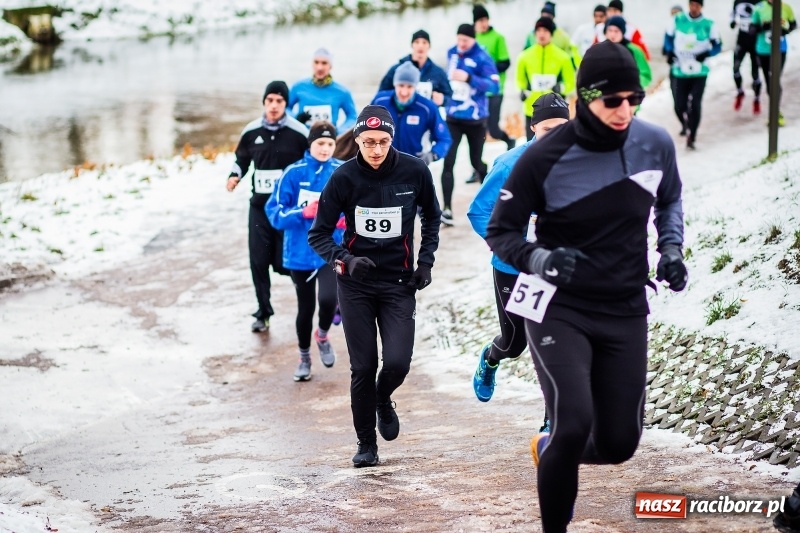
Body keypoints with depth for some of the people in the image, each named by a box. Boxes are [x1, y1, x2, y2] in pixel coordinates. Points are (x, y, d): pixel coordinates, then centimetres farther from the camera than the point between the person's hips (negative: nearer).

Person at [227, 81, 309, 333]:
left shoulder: (298, 132, -7)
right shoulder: (251, 131, 3)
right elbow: (242, 158, 19)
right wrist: (235, 176, 0)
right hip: (260, 206, 3)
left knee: (286, 262, -4)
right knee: (258, 262, 3)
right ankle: (263, 313, 16)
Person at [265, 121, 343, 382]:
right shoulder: (294, 173, -7)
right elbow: (274, 212, -8)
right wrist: (303, 212, -24)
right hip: (300, 253, 1)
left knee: (328, 299, -22)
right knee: (305, 308, 11)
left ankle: (322, 336, 12)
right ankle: (304, 358, 36)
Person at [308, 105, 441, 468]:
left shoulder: (414, 171, -8)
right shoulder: (344, 177, -11)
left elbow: (431, 216, 13)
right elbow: (318, 234, -5)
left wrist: (426, 260, 4)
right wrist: (345, 260, -23)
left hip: (399, 283, 0)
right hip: (356, 284, 0)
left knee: (398, 362, -11)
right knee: (363, 367, 0)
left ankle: (383, 401, 25)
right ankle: (366, 443, 18)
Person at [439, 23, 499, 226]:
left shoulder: (482, 58, -15)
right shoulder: (452, 53, 3)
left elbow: (494, 86, -22)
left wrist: (468, 78, -31)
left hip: (475, 119, -4)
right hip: (453, 117, 4)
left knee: (477, 162, 11)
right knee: (448, 162, -9)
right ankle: (447, 209, -10)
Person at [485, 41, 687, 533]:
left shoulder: (655, 144, -5)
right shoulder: (545, 158, -15)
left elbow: (670, 199, 18)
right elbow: (500, 232, -5)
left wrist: (671, 247, -1)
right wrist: (540, 259, -24)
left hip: (625, 312, 4)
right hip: (560, 310, -4)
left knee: (619, 443, 5)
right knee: (574, 427, -21)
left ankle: (551, 449, 41)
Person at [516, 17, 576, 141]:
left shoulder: (562, 57, -2)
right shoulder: (525, 56, 1)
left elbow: (570, 82, 4)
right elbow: (521, 79, 15)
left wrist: (561, 88, -16)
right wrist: (523, 91, -4)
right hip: (532, 110, 1)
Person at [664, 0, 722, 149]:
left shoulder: (709, 24, -7)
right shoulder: (678, 20, -2)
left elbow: (717, 45, 1)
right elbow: (669, 36, 13)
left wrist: (707, 54, -17)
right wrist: (670, 52, -2)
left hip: (699, 72, -2)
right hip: (681, 71, 2)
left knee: (695, 105, -11)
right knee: (679, 106, 1)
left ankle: (691, 137, 1)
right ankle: (687, 126, 33)